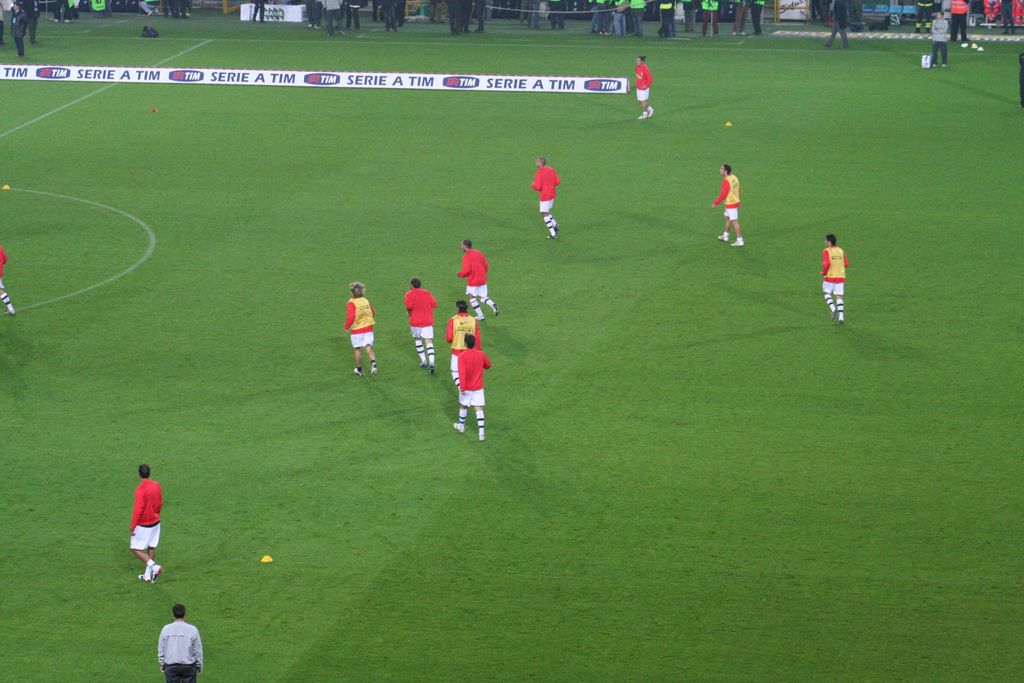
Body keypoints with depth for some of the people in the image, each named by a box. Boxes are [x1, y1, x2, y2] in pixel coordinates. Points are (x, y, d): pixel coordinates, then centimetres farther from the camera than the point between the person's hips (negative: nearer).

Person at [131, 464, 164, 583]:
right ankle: (148, 575, 22)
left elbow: (138, 509, -24)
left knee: (135, 549, 4)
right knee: (151, 548, 15)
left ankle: (154, 566, -11)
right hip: (155, 522, 7)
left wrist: (133, 526, -17)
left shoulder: (140, 489, -23)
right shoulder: (157, 486, 0)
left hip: (143, 524, -7)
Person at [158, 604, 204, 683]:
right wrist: (199, 666, 9)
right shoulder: (193, 630, -8)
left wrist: (162, 664, 14)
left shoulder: (165, 629, -4)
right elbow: (198, 650, -2)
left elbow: (161, 649, 2)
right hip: (188, 667, -1)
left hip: (171, 667, 1)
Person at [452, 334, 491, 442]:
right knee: (479, 409, 0)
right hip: (478, 387, 2)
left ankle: (461, 426, 39)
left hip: (466, 388, -2)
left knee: (463, 406, 19)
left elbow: (462, 372, -24)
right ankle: (481, 432, -7)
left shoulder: (462, 356, -16)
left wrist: (462, 387, -21)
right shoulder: (481, 354, -6)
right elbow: (488, 365, 12)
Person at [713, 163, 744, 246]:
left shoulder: (726, 181, -23)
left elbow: (723, 194, -23)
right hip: (736, 202, 9)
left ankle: (739, 241, -2)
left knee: (734, 221, -4)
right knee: (727, 218, 24)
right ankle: (725, 236, 39)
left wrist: (715, 203, -13)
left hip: (730, 204, -9)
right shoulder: (734, 178, 5)